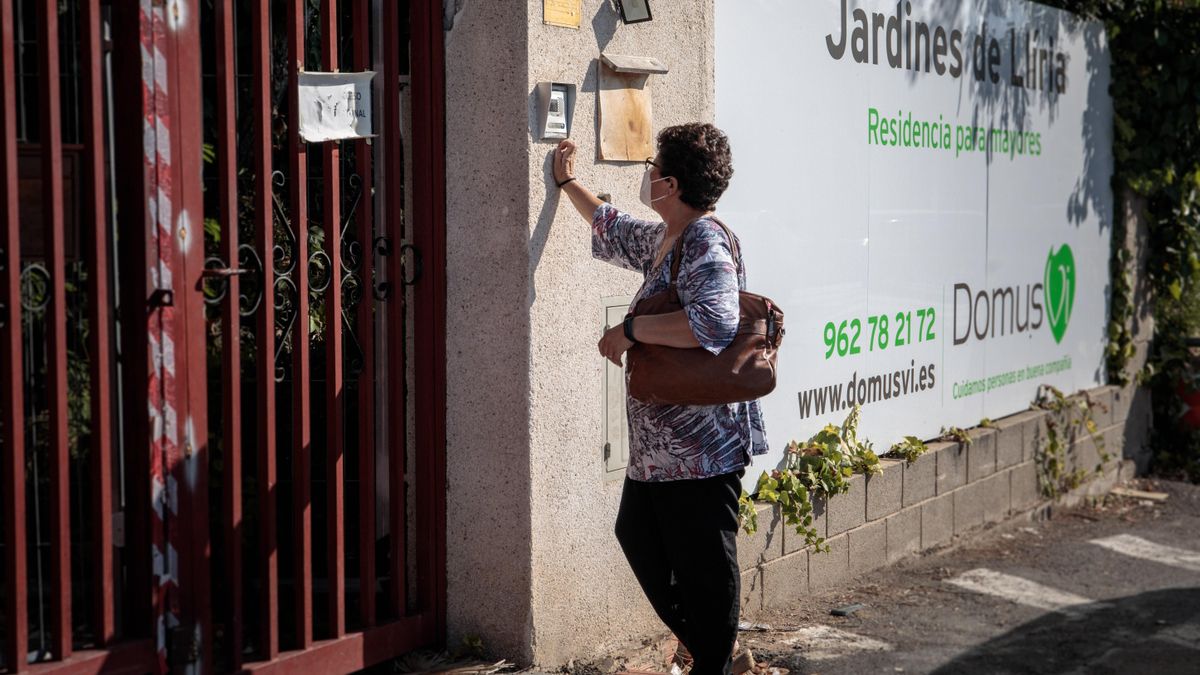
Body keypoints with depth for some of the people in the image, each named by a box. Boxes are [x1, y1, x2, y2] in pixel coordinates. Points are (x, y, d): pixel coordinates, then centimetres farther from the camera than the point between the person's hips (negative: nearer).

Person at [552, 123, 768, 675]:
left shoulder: (707, 246, -20)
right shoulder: (663, 240, 12)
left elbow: (714, 322, -37)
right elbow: (613, 228, 34)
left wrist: (630, 330, -26)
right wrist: (567, 182, 44)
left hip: (702, 446, -11)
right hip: (658, 444, 11)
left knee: (703, 567, 0)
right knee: (639, 537, 23)